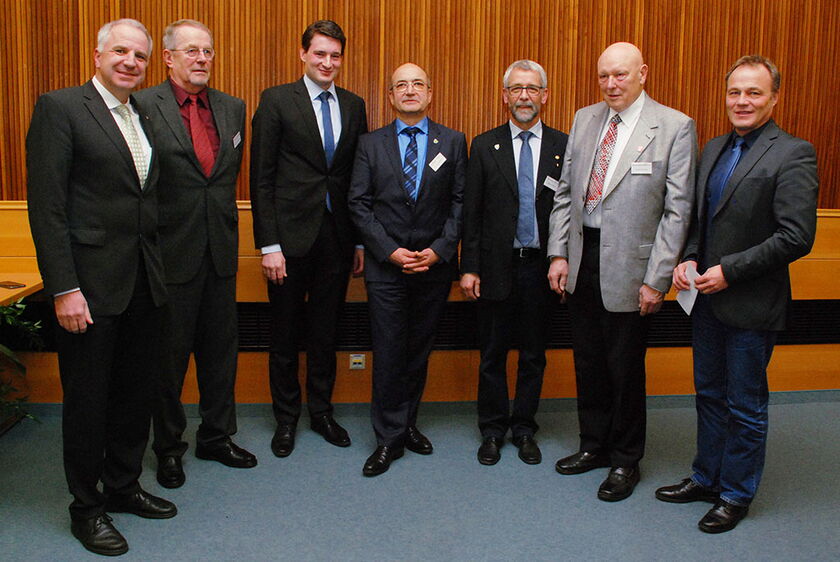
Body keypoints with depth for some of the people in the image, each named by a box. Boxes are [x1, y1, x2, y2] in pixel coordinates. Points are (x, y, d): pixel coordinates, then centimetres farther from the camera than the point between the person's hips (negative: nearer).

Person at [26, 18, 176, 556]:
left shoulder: (144, 117, 13)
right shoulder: (60, 107, -7)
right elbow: (46, 207, -13)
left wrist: (159, 270, 7)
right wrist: (64, 289, -17)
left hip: (144, 283, 7)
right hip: (90, 283, -6)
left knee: (137, 391, 16)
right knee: (87, 399, 7)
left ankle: (123, 485, 35)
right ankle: (86, 507, 24)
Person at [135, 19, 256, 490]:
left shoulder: (233, 109, 8)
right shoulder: (142, 107, -8)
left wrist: (223, 222, 8)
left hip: (221, 250, 5)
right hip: (171, 252, -5)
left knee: (221, 348, 14)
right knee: (170, 353, 8)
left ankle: (217, 436, 32)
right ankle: (169, 446, 27)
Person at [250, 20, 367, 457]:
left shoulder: (353, 106, 9)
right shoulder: (276, 101, -3)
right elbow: (261, 178, -6)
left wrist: (361, 240, 6)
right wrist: (268, 245, -12)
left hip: (336, 237, 3)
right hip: (290, 236, -3)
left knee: (326, 332, 14)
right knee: (285, 335, 10)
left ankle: (321, 412, 30)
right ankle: (286, 418, 26)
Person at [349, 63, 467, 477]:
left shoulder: (453, 142, 6)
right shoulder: (371, 144, 5)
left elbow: (460, 203, 3)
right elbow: (359, 204, 0)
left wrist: (439, 250, -9)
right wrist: (390, 251, -10)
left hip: (435, 265, 1)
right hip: (386, 267, -1)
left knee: (419, 349, 10)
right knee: (388, 352, 0)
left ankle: (406, 423, 27)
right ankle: (389, 438, 10)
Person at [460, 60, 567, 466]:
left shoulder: (563, 147, 3)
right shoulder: (484, 147, 3)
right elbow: (471, 214, 1)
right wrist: (469, 268, -4)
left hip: (541, 267, 0)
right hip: (497, 266, 0)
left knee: (533, 355, 11)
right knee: (493, 355, 9)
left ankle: (524, 429, 27)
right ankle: (493, 430, 25)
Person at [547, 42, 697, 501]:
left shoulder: (674, 127, -7)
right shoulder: (584, 120, 8)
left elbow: (677, 210, -10)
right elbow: (565, 192, 11)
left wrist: (657, 279, -13)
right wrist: (559, 253, 3)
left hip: (628, 267, -5)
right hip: (581, 260, 5)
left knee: (625, 368, 7)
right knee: (587, 360, 16)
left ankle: (625, 461, 27)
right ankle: (594, 445, 36)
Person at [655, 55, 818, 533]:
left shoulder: (792, 154, -14)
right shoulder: (714, 149, 10)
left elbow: (796, 237, -19)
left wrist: (729, 270, -19)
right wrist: (690, 260, -1)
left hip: (752, 304, -7)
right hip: (707, 298, 7)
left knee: (745, 406, 8)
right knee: (710, 395, 19)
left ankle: (736, 495, 26)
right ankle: (706, 479, 36)